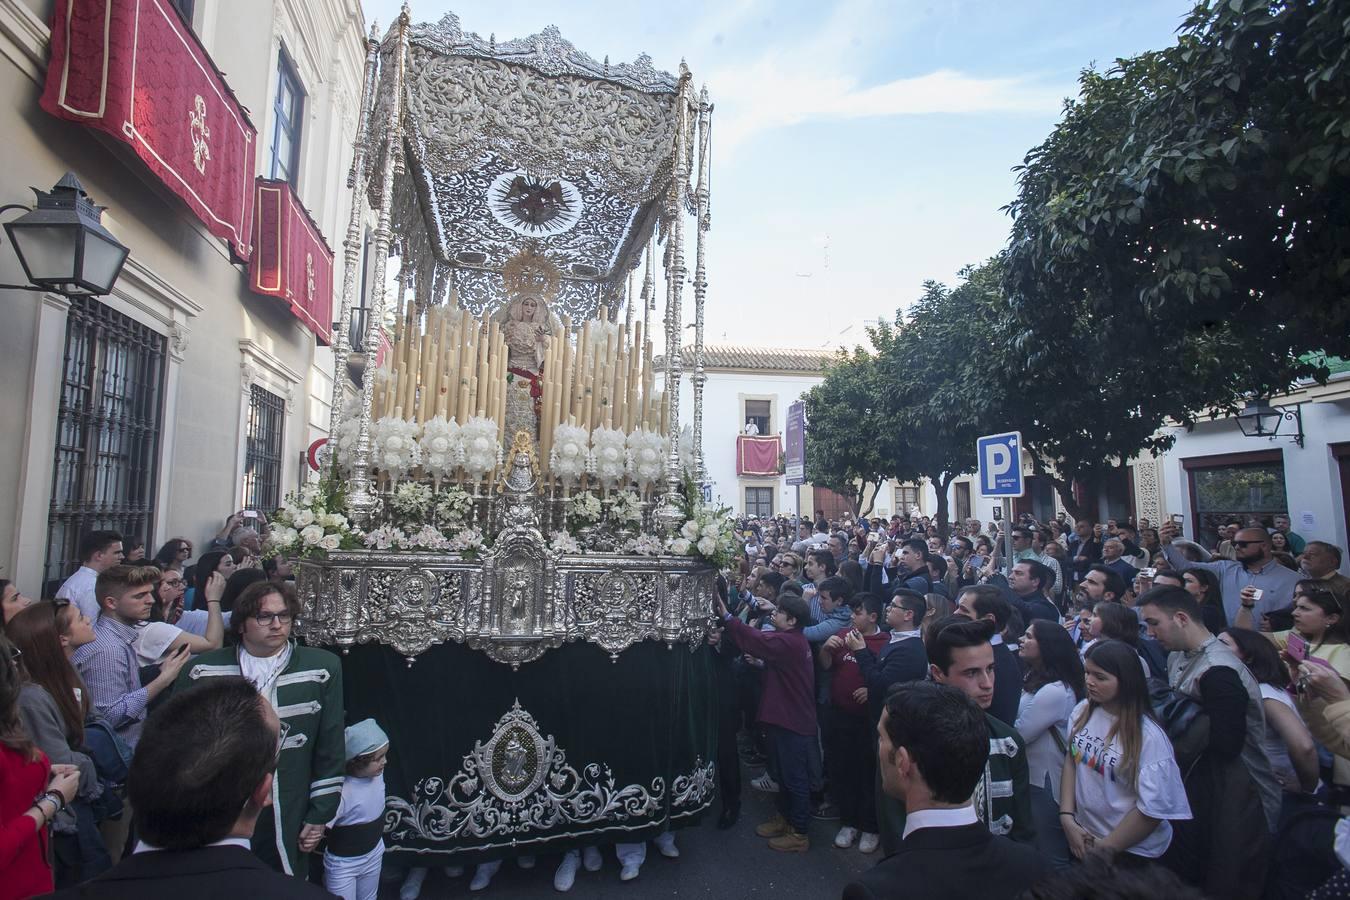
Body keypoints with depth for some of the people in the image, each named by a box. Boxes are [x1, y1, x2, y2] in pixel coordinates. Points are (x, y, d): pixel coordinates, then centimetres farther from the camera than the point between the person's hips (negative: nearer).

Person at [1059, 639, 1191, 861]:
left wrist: (1104, 848, -11)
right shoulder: (1082, 711, -8)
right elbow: (1072, 762, 1)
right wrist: (1067, 818, -8)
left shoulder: (1149, 737, -22)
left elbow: (1153, 809, -19)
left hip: (1130, 852, -5)